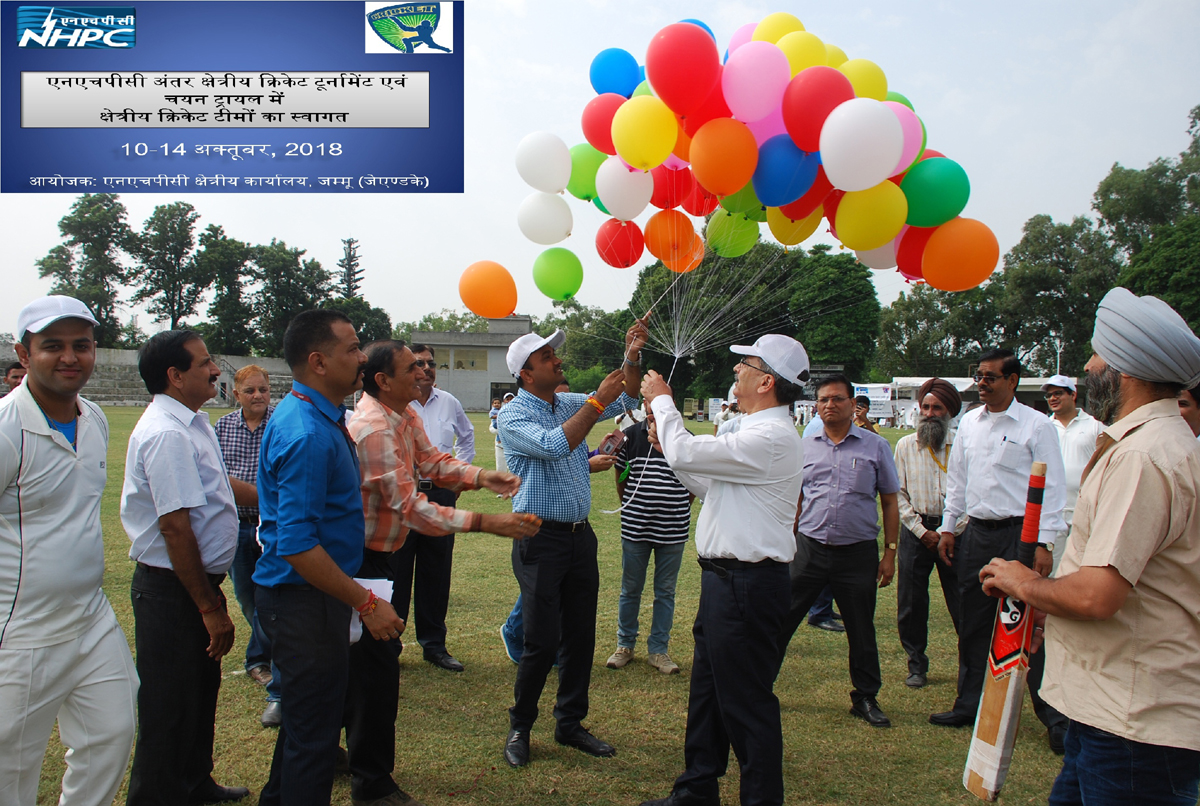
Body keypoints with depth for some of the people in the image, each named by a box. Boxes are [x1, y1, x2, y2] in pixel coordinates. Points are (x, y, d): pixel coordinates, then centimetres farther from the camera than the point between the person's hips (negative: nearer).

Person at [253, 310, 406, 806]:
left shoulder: (317, 417, 8)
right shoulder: (307, 435, -25)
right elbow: (297, 546, -28)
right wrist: (366, 604, -25)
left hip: (305, 596, 11)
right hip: (304, 601, -11)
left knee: (305, 716, 25)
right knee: (314, 730, 3)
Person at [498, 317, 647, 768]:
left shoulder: (570, 405, 12)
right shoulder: (513, 416, -9)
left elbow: (625, 399, 14)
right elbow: (555, 445, -25)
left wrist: (632, 355, -1)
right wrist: (597, 401, -22)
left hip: (580, 535, 7)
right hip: (540, 539, -6)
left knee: (580, 637, 11)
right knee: (542, 642, -4)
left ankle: (570, 723, 25)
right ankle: (520, 727, 17)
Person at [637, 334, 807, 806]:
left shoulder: (770, 437, -20)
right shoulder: (758, 431, 14)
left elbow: (686, 453, -22)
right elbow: (709, 484, 20)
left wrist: (661, 401, -6)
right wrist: (668, 442, 11)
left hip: (746, 584, -11)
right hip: (727, 577, 11)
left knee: (746, 700, 0)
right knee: (708, 689, 20)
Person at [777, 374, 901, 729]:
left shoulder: (876, 446, 2)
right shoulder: (805, 447, 7)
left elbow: (890, 503, 6)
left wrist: (890, 553, 1)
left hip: (858, 553, -1)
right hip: (809, 549, 1)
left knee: (861, 630, 11)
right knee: (781, 620, 3)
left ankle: (866, 699, 28)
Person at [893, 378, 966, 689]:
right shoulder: (905, 445, 7)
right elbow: (898, 494, 5)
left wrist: (951, 532, -9)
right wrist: (921, 531, -3)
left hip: (955, 531, -2)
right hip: (916, 530, 2)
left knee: (962, 603, -2)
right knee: (911, 603, 5)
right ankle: (917, 665, 19)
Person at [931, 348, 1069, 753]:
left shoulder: (1036, 426, -5)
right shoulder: (969, 423, 10)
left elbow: (1052, 488, -7)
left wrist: (1044, 542, -12)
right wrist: (948, 527, 14)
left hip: (1019, 534, -5)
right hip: (977, 532, 5)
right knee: (973, 624, 11)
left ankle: (1054, 716, 8)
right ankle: (969, 704, 23)